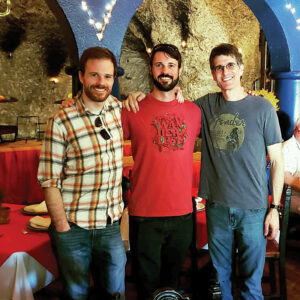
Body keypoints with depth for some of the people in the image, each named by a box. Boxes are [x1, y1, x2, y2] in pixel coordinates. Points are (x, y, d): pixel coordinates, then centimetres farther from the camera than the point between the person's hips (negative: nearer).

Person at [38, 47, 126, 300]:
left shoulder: (118, 108, 2)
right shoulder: (62, 122, -12)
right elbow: (50, 181, -11)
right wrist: (62, 228, -11)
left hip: (111, 226, 4)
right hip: (74, 228, -3)